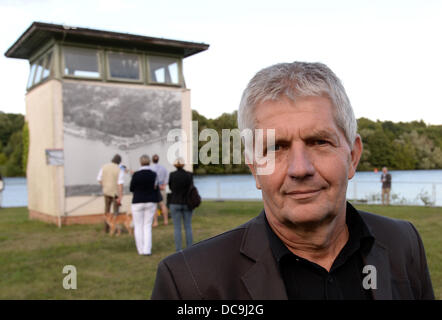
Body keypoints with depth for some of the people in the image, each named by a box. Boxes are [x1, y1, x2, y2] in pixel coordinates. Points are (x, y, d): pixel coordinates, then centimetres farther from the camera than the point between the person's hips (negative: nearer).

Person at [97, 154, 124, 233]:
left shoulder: (104, 167, -2)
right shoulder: (120, 170, -14)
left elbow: (99, 179, 2)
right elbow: (120, 184, -19)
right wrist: (120, 197, -18)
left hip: (107, 191, 4)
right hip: (116, 192, -4)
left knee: (107, 209, 18)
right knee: (115, 210, 9)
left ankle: (106, 228, 20)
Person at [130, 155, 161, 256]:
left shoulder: (136, 175, -13)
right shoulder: (154, 175, -5)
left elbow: (131, 189, -3)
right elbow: (156, 189, 2)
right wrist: (156, 203, 14)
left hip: (137, 203, -3)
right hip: (151, 202, 3)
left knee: (138, 227, 9)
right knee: (148, 226, 9)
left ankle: (141, 250, 12)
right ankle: (147, 250, 4)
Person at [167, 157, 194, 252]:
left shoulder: (172, 175, -7)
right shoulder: (189, 175, -5)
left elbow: (171, 188, 7)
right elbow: (191, 188, 1)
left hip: (175, 204, -1)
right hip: (187, 204, 1)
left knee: (177, 228, 4)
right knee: (188, 227, 8)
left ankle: (178, 251, 5)